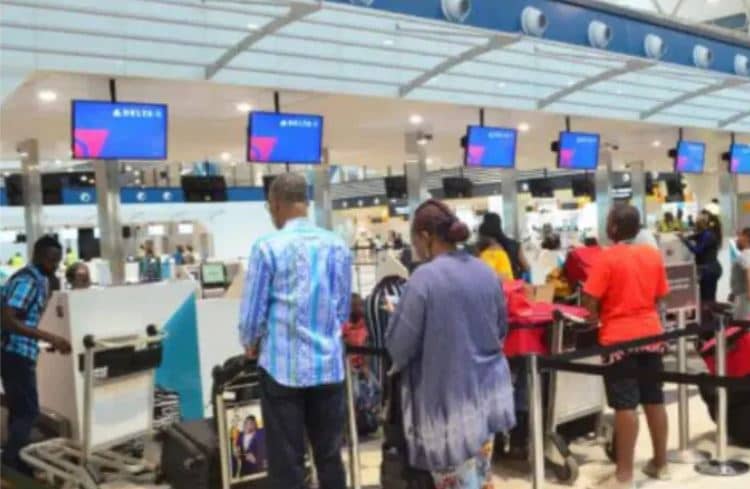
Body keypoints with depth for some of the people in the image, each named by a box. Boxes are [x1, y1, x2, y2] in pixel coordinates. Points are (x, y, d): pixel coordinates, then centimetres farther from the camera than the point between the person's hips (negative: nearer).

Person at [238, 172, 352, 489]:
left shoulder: (268, 248, -10)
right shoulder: (339, 247, 3)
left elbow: (252, 314, -5)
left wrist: (251, 344, 14)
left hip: (283, 366, -4)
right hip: (329, 364, 4)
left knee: (286, 462, 6)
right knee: (329, 456, 14)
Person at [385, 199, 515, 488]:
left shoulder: (424, 278, -18)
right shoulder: (486, 272, 5)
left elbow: (399, 346, -13)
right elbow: (502, 329, 17)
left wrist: (398, 314, 5)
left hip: (450, 399, -7)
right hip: (487, 391, 7)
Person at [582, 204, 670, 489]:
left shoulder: (607, 257, -13)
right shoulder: (653, 255, 4)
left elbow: (590, 300, -15)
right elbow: (659, 296, 11)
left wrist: (599, 318, 4)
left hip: (619, 338, -6)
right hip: (651, 334, 6)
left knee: (625, 405, -4)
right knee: (654, 400, 14)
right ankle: (660, 463, 25)